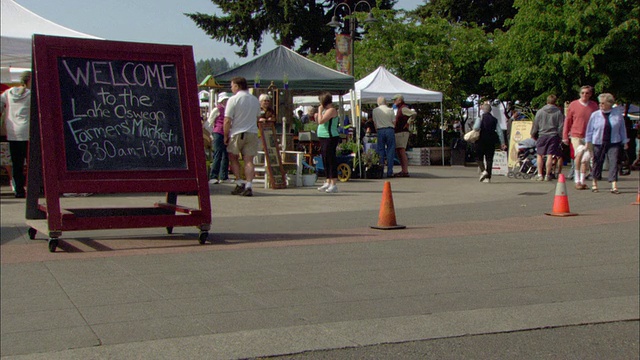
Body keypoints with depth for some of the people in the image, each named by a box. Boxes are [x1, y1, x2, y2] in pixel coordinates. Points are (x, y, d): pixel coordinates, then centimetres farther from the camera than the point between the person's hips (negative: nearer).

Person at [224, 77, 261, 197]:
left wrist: (226, 136, -3)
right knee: (249, 160, 0)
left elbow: (227, 121, -11)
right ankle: (248, 186, -10)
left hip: (237, 133, -4)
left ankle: (239, 182, 7)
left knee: (233, 158, 14)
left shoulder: (233, 99, -9)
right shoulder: (255, 100, 9)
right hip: (252, 133, 4)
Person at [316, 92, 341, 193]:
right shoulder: (326, 110, 17)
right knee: (326, 161, 13)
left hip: (330, 138, -10)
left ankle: (333, 185, -10)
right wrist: (320, 112, 15)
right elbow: (320, 122, 21)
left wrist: (320, 110, -11)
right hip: (323, 137, 10)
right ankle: (328, 183, 21)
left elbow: (321, 121, -21)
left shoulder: (331, 110, -12)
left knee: (331, 160, -10)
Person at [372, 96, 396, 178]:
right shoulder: (390, 110, -2)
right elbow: (394, 122, 0)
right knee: (390, 151, 1)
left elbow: (374, 123, 11)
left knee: (380, 150, 8)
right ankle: (389, 172, -2)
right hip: (390, 130, -2)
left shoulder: (375, 111, 5)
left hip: (380, 131, 2)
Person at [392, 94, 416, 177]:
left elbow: (414, 114, -25)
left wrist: (408, 123, -18)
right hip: (397, 132, 10)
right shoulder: (398, 109, 20)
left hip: (402, 132, -10)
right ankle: (403, 171, 13)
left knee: (402, 152, -13)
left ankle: (405, 171, -16)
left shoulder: (403, 108, -11)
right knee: (399, 152, 11)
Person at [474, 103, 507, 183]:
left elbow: (476, 127, -20)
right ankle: (488, 177, 2)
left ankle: (483, 170, -16)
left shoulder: (480, 118, -5)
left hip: (481, 140, -3)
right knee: (489, 159, 5)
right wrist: (502, 143, 7)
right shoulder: (494, 119, 8)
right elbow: (500, 131, 5)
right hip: (491, 141, 3)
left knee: (479, 157, 9)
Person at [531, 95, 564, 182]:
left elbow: (535, 125, 5)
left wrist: (533, 135, 17)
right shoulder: (558, 112, 0)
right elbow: (561, 126, 0)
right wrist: (560, 137, 9)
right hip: (553, 136, 0)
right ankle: (547, 175, 1)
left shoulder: (540, 112, 2)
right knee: (550, 156, 0)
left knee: (540, 155, 8)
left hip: (542, 135, 0)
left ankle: (540, 175, 7)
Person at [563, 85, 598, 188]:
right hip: (576, 135, -3)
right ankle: (577, 180, -7)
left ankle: (582, 181, 16)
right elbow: (567, 121, 6)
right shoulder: (573, 105, 1)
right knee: (579, 155, -17)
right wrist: (565, 136, 4)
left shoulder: (594, 105, 7)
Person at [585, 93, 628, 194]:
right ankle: (594, 183, 26)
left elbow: (622, 129, 9)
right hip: (598, 143, 0)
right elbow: (590, 129, 6)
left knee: (614, 162, -10)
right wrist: (588, 141, 4)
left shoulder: (618, 114, 1)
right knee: (597, 163, 8)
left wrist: (625, 141, 11)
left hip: (614, 143, 0)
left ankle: (614, 186, -13)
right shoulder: (595, 115, 0)